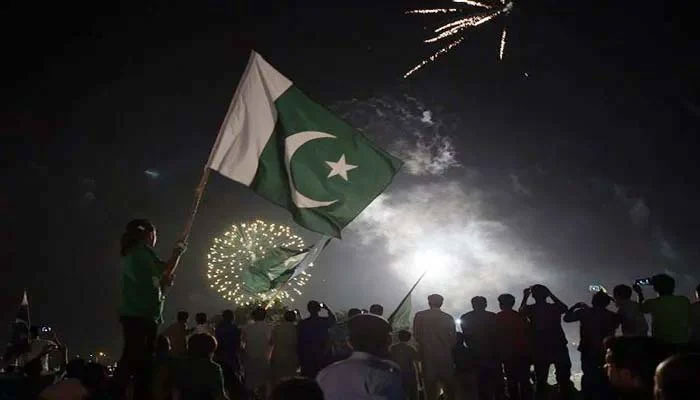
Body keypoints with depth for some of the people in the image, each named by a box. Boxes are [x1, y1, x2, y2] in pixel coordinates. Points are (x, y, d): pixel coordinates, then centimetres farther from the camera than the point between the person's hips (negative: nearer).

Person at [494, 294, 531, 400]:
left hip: (508, 354, -3)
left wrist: (499, 355, 1)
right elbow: (528, 333, 7)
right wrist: (528, 351, 13)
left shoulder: (499, 317, -3)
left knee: (512, 382, 0)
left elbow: (496, 337, -5)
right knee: (525, 381, 6)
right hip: (523, 353, 3)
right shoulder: (520, 316, 7)